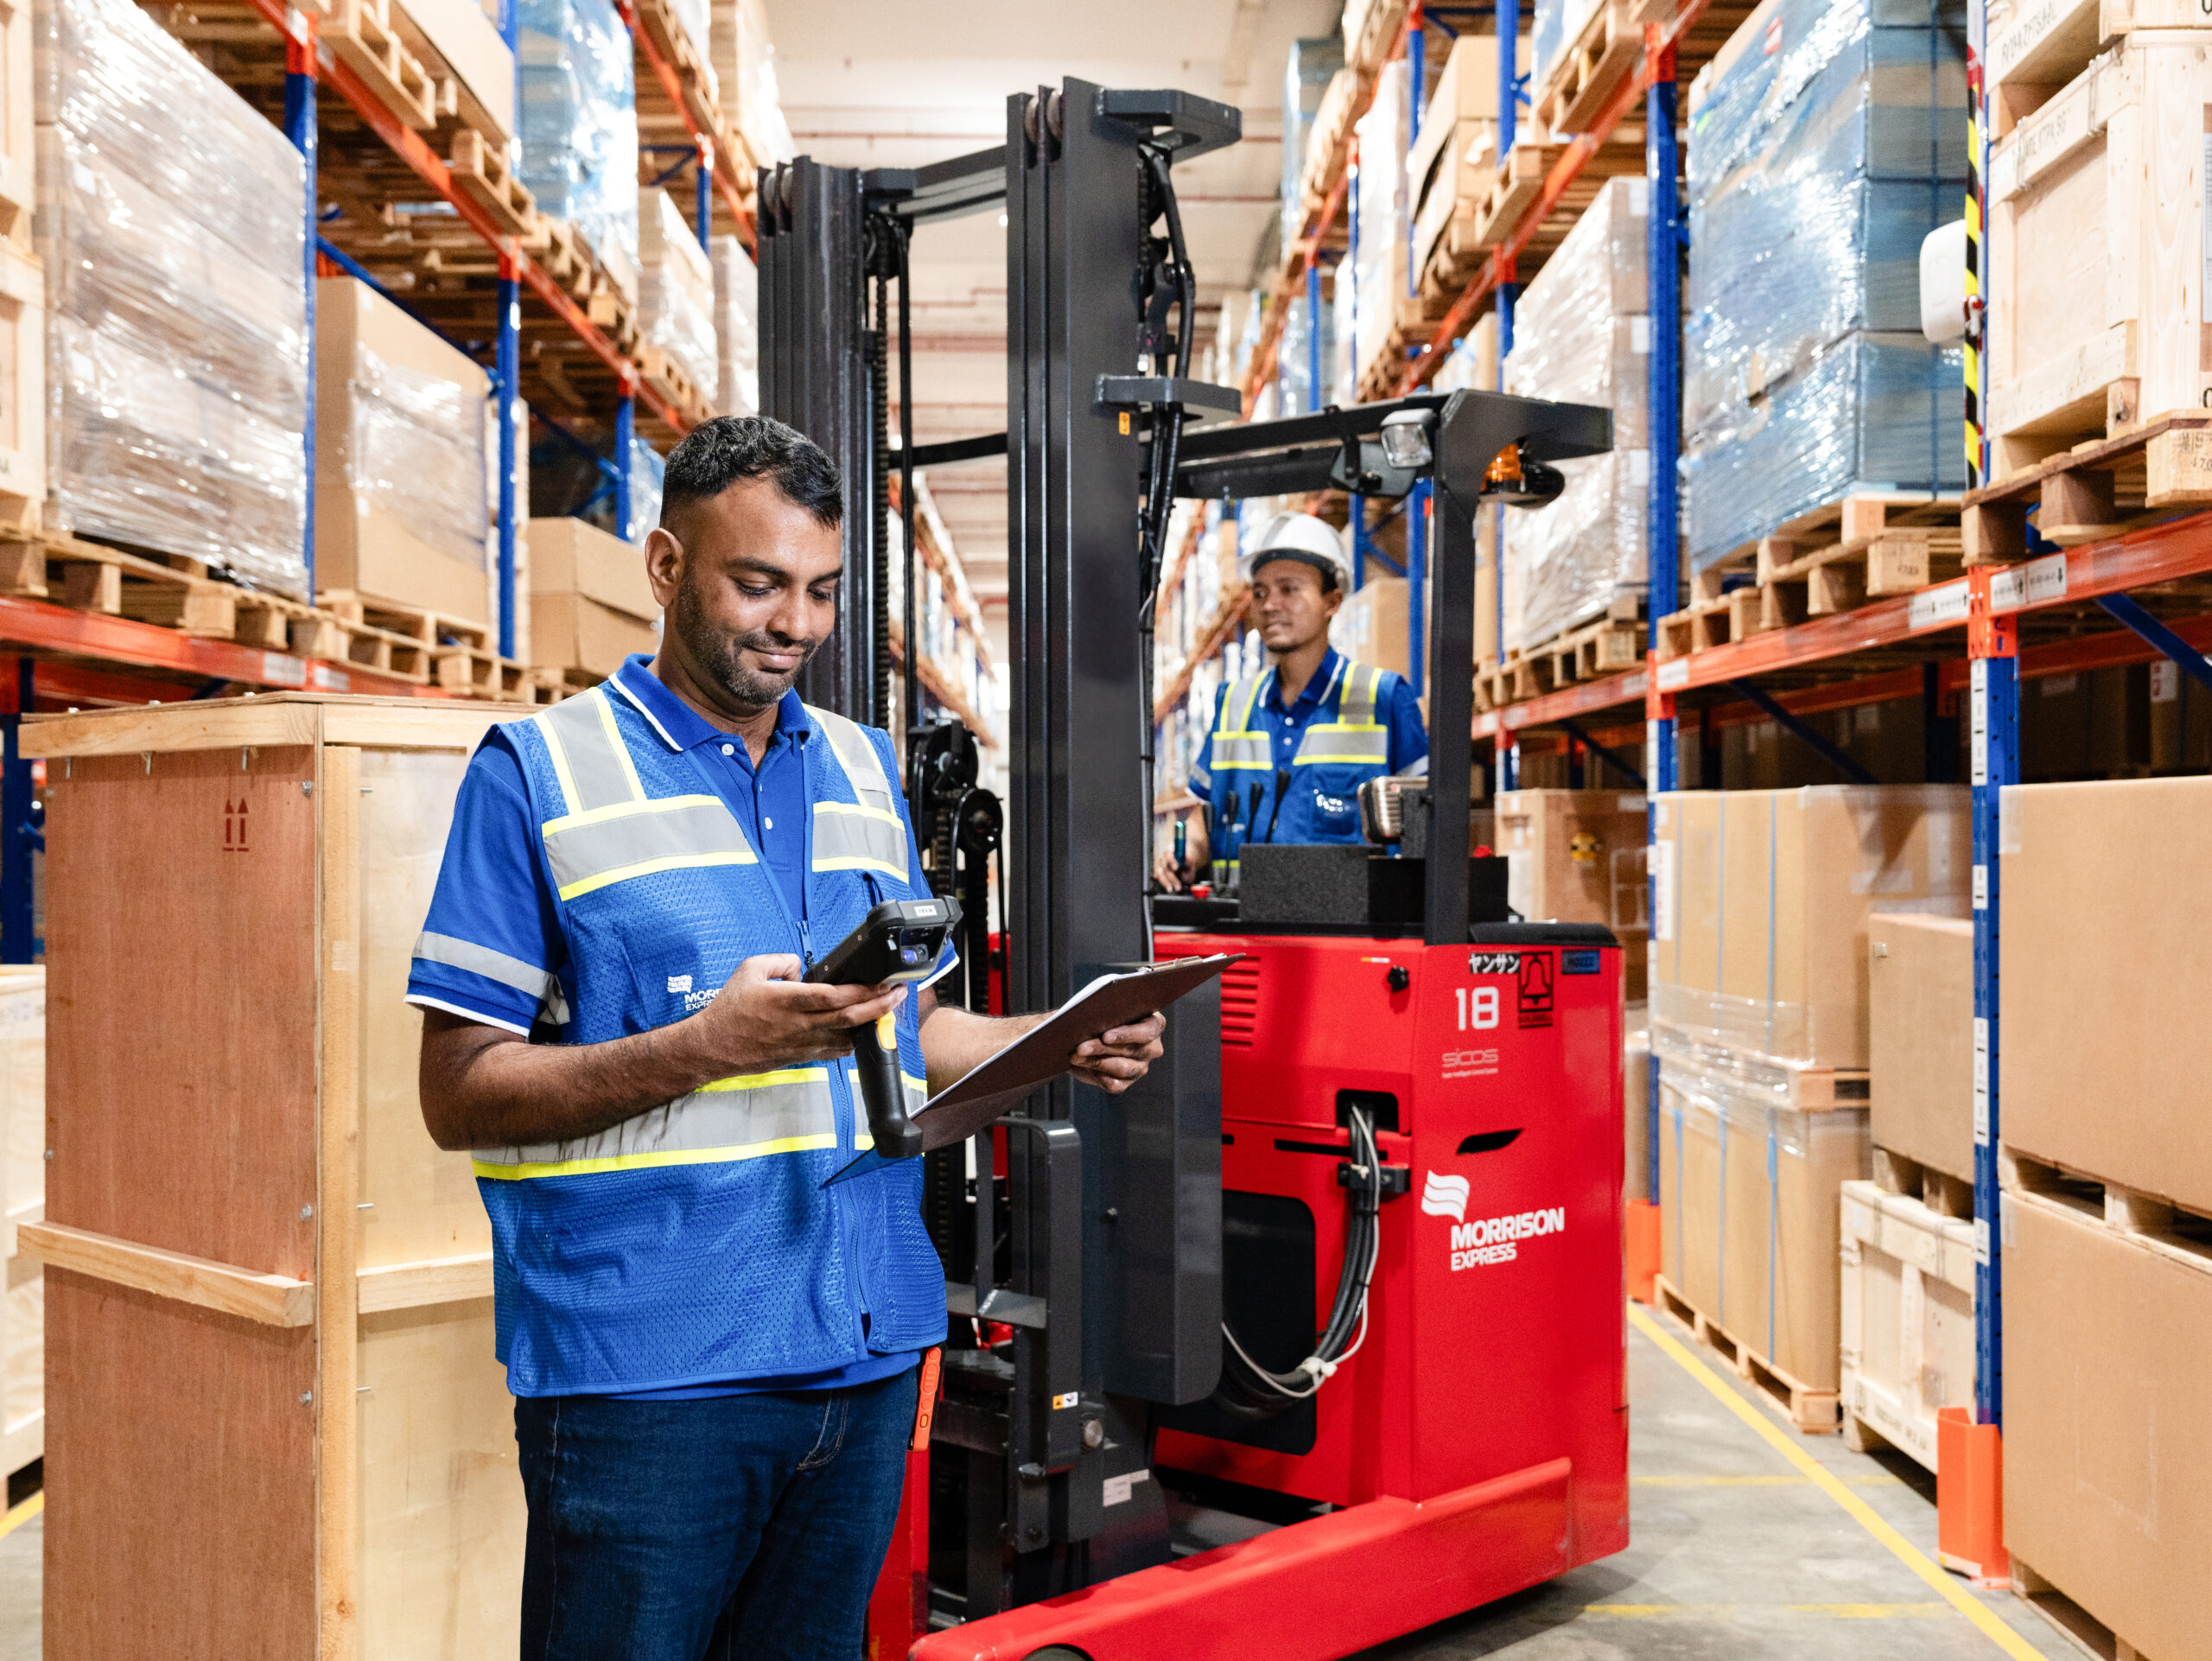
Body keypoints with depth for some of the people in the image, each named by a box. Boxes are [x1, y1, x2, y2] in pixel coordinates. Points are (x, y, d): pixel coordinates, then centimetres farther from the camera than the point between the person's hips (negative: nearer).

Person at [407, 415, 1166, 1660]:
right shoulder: (541, 770, -4)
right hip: (649, 1373, -5)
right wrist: (711, 1046, -21)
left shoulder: (865, 768, 13)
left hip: (868, 1355, 5)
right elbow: (461, 1094, -8)